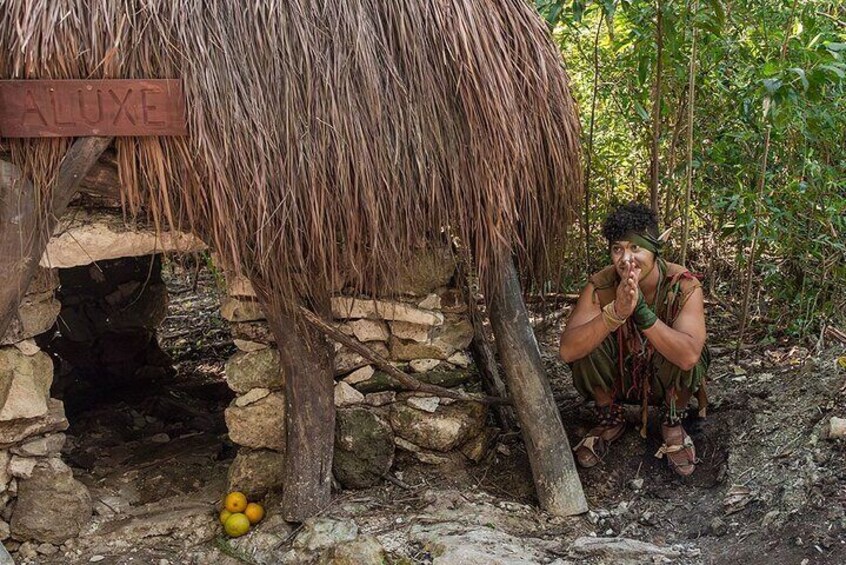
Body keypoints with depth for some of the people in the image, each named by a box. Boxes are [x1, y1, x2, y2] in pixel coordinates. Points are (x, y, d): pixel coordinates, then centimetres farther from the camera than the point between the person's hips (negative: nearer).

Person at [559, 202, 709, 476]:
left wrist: (640, 310, -50)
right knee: (586, 343, -26)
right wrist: (616, 312, -48)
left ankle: (673, 423, -1)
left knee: (683, 356, -33)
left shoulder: (684, 286, -27)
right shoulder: (601, 286, -22)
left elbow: (689, 355, -42)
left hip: (666, 381, -2)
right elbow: (568, 350, -34)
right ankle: (610, 420, 1)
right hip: (619, 378, 2)